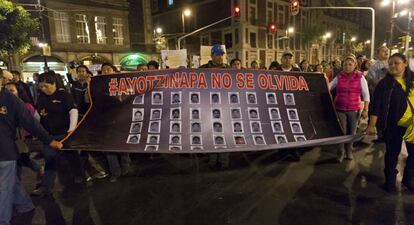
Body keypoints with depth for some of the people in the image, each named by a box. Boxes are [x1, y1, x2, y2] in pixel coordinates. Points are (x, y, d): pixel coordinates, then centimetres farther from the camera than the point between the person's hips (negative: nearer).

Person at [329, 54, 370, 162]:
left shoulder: (360, 77, -1)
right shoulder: (339, 77, 0)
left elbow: (366, 94, -1)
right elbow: (328, 87, 4)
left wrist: (365, 109, -6)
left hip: (354, 109, 1)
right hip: (340, 109, 0)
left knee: (351, 132, 12)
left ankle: (349, 151, 32)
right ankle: (340, 153, 17)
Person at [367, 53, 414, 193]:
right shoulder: (384, 83, -6)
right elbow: (376, 105, -9)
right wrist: (372, 125, -13)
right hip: (393, 125, -3)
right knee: (392, 153, 8)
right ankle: (390, 180, 24)